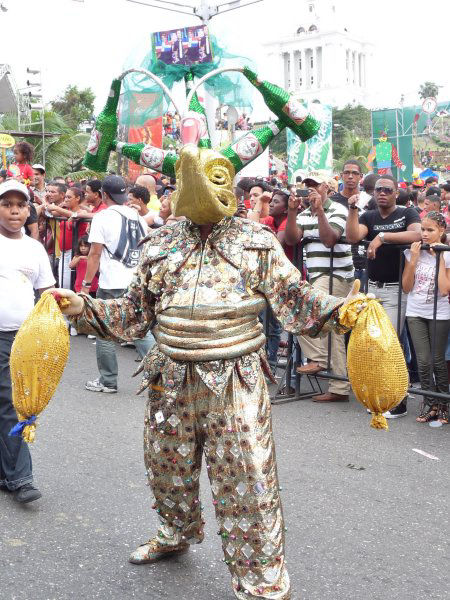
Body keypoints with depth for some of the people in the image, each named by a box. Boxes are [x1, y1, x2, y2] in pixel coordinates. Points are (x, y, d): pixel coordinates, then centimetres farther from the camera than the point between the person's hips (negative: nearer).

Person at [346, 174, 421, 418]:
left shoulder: (407, 213, -1)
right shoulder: (369, 217, 10)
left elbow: (417, 234, -22)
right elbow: (353, 237, -7)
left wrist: (382, 236, -25)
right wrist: (352, 209, -17)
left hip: (396, 289, -5)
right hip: (373, 287, 5)